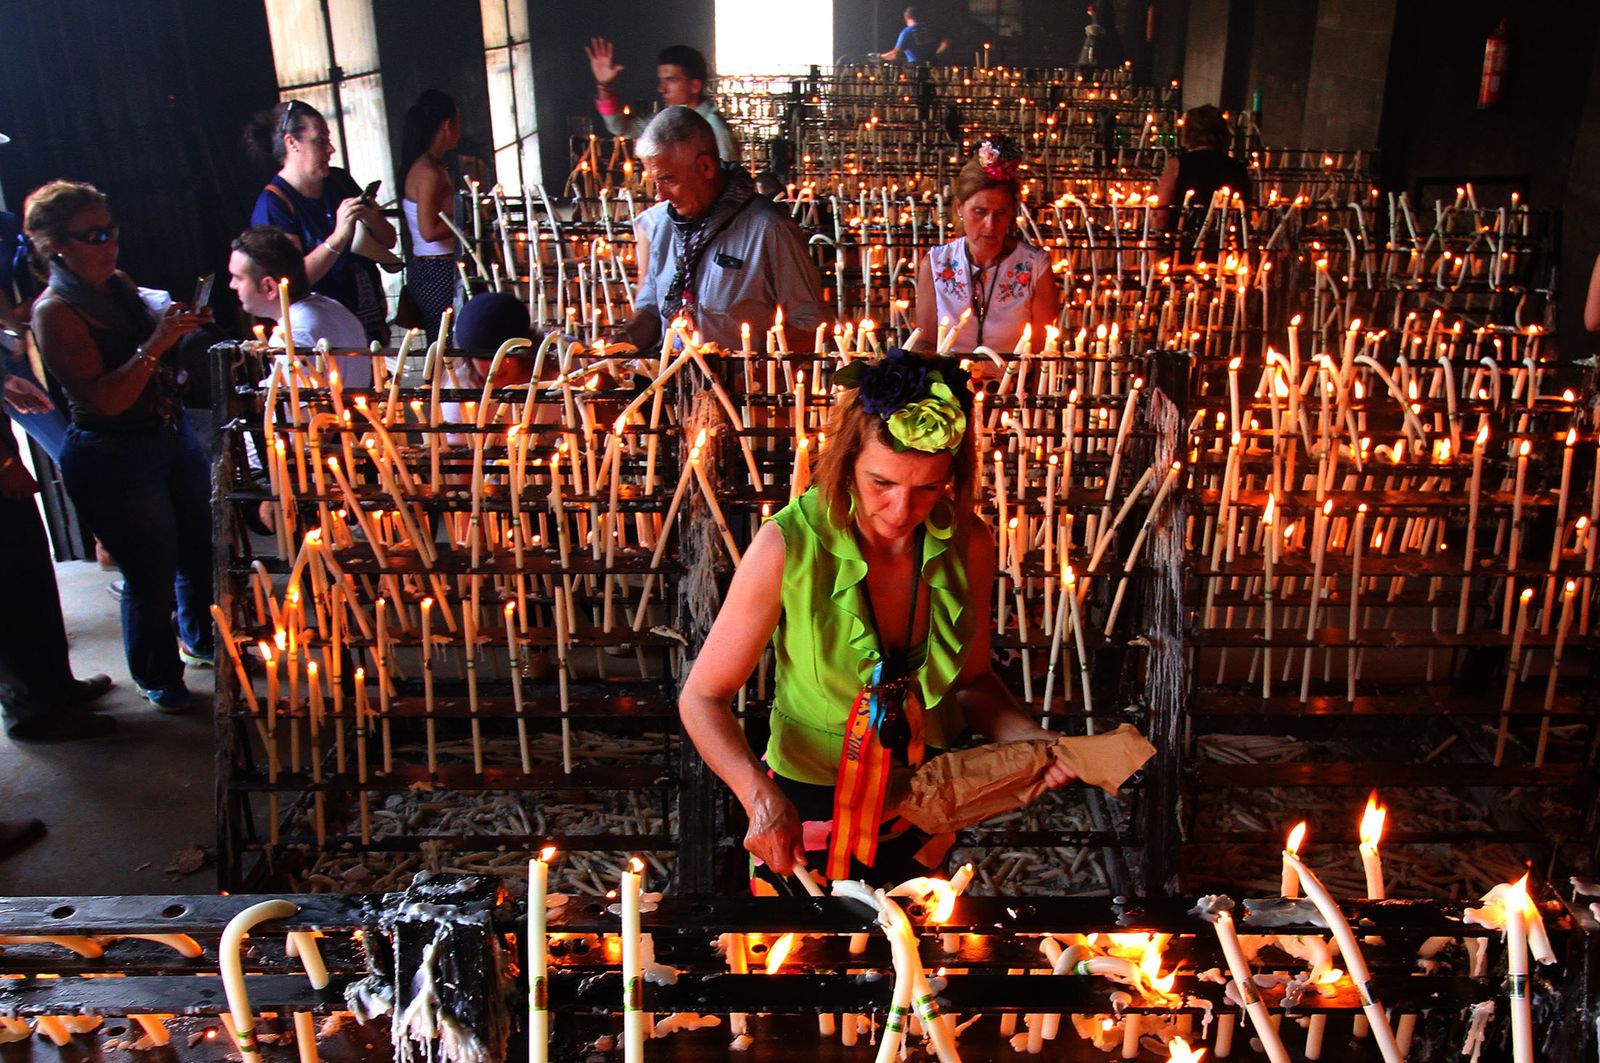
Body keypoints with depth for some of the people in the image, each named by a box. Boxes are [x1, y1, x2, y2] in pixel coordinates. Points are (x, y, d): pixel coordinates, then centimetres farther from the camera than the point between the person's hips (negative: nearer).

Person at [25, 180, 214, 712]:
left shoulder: (119, 284, 6)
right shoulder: (55, 311, -16)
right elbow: (104, 398, -23)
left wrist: (179, 325, 3)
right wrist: (154, 344, -27)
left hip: (174, 434, 7)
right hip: (112, 459, -7)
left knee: (201, 547, 17)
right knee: (152, 572, 3)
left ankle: (202, 640, 42)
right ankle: (157, 677, 26)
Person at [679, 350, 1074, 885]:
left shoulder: (968, 544, -14)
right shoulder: (787, 546, -25)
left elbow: (971, 680, 2)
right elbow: (703, 697, -17)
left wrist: (1030, 739, -16)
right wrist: (760, 796, -32)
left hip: (924, 801, 4)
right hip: (806, 807, -3)